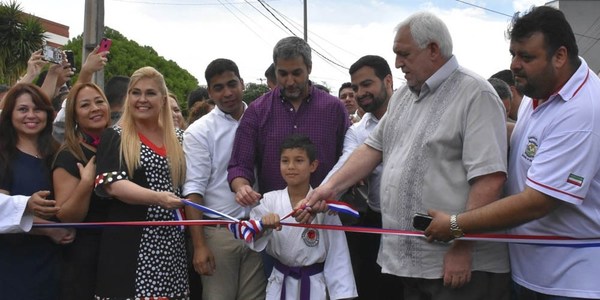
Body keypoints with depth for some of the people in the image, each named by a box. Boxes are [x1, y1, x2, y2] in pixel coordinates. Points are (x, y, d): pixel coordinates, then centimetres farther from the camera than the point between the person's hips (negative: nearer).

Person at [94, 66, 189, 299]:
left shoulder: (178, 138, 12)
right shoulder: (115, 137, 0)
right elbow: (112, 184, -13)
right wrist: (157, 197, -26)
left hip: (172, 243, 4)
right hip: (130, 244, -4)